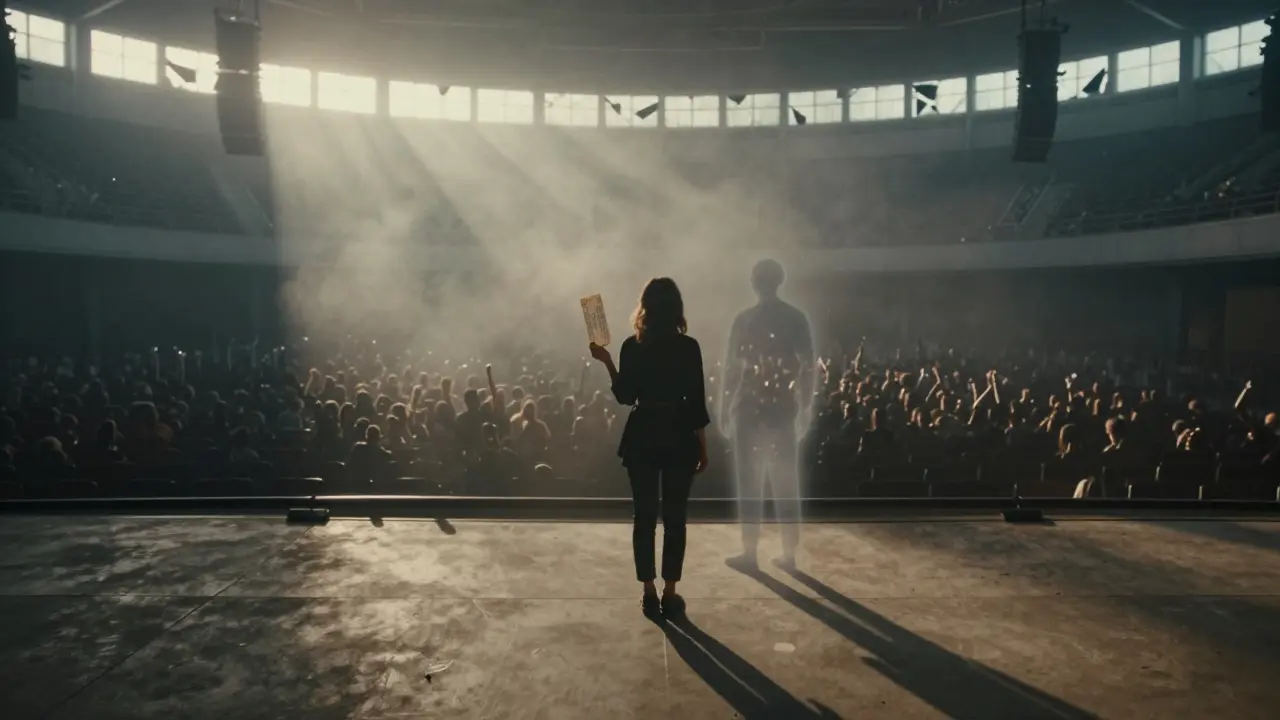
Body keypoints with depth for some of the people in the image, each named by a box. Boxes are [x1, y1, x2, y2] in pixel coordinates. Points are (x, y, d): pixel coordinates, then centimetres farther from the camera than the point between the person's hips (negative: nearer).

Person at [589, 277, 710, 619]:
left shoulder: (632, 346, -4)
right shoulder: (688, 347, -7)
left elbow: (624, 396, 0)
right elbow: (697, 402, -6)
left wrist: (606, 361, 10)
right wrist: (702, 446, 3)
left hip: (642, 437, 1)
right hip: (678, 437, -1)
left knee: (645, 516, 10)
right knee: (675, 517, 8)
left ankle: (649, 592, 14)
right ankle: (669, 593, 12)